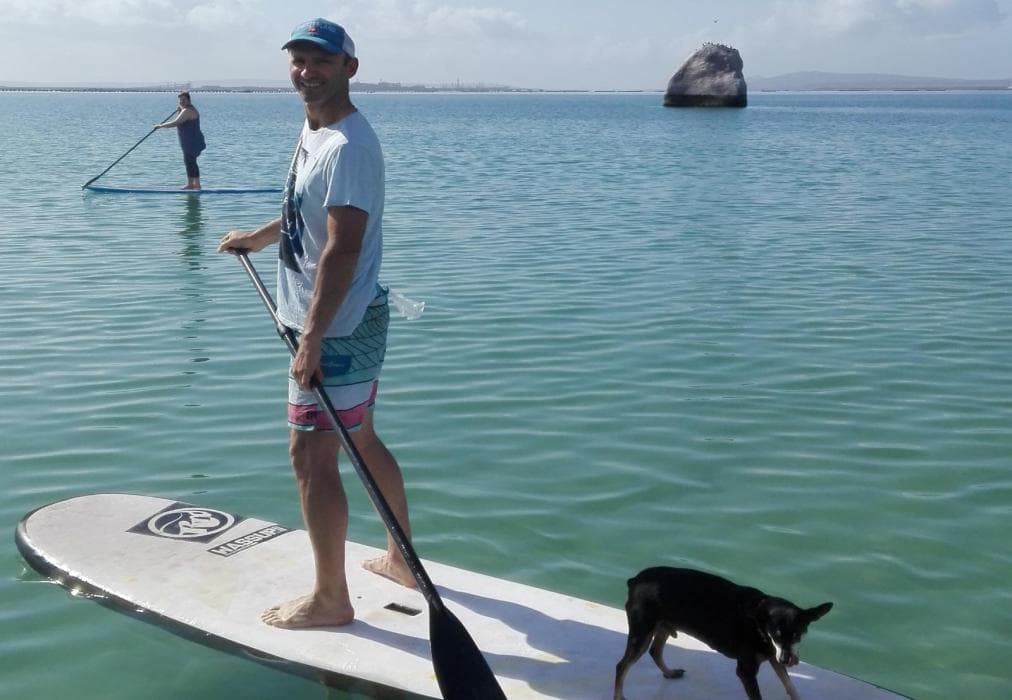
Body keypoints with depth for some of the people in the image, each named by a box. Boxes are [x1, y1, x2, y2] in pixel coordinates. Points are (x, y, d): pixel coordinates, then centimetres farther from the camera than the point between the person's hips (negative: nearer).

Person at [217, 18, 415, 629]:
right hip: (355, 322, 10)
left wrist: (313, 339, -29)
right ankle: (401, 559, 34)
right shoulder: (314, 131, 11)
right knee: (361, 440, 20)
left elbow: (343, 247, -27)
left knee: (312, 455, -5)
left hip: (338, 327, -10)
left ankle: (331, 599, 7)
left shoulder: (348, 147, -20)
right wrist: (259, 238, 43)